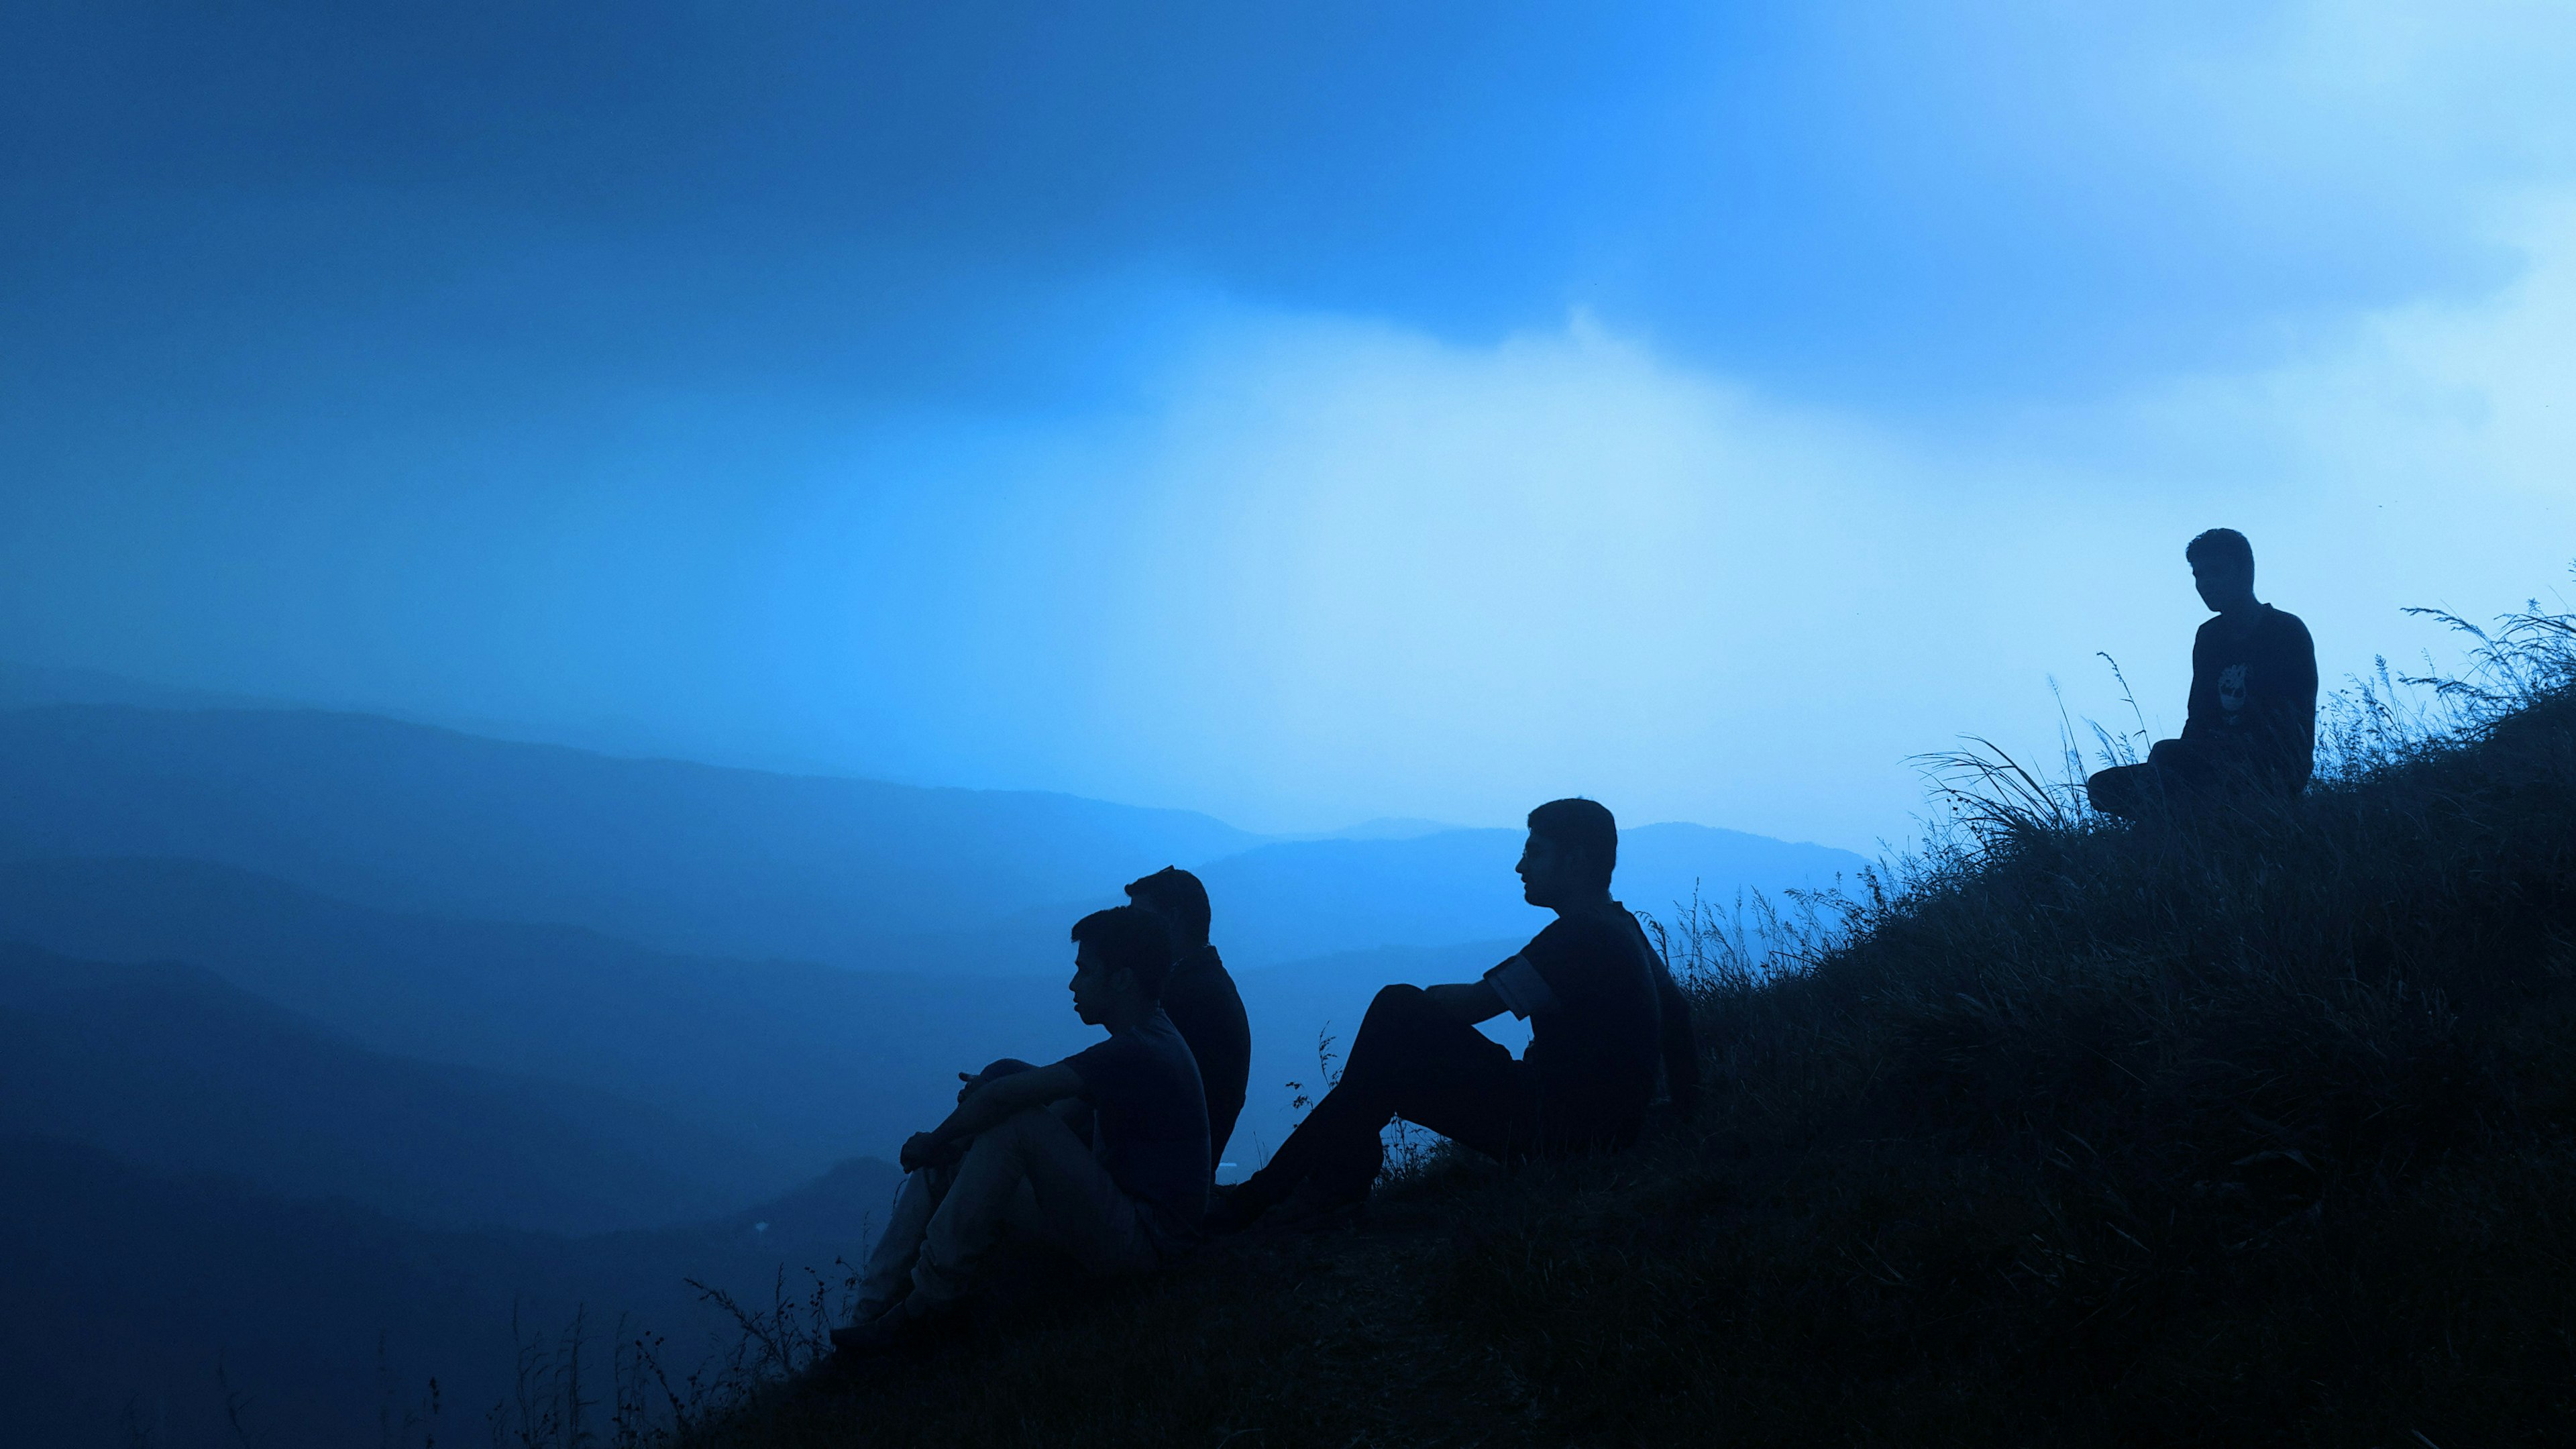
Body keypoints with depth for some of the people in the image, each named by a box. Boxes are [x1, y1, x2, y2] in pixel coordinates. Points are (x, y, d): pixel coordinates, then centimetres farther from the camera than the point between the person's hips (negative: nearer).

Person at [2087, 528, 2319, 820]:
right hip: (2221, 766, 8)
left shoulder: (2287, 631, -4)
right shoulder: (2208, 637, 17)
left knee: (2165, 753, -34)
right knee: (2103, 787, -11)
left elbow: (2292, 723, -13)